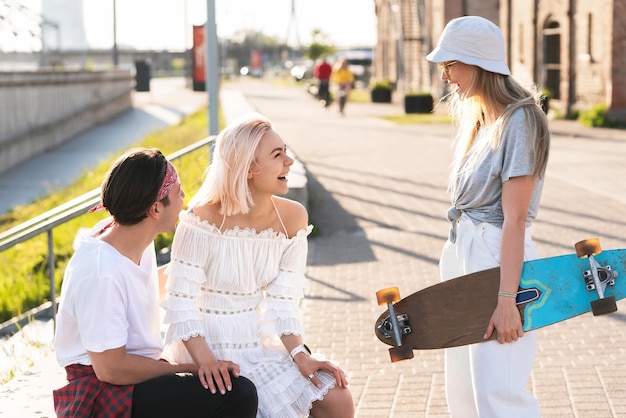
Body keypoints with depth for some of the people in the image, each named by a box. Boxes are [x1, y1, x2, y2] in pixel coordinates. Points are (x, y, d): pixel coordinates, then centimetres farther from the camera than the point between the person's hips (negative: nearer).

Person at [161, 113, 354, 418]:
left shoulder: (292, 218, -4)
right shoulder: (203, 219, -19)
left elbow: (282, 301, -4)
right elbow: (181, 302, -18)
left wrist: (299, 354, -18)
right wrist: (206, 361, -29)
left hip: (258, 341, 5)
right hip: (207, 345, -5)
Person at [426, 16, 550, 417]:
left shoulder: (519, 121, -14)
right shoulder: (477, 118, 12)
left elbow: (514, 217, -20)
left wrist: (506, 299, -23)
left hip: (498, 257, -9)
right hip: (463, 252, 9)